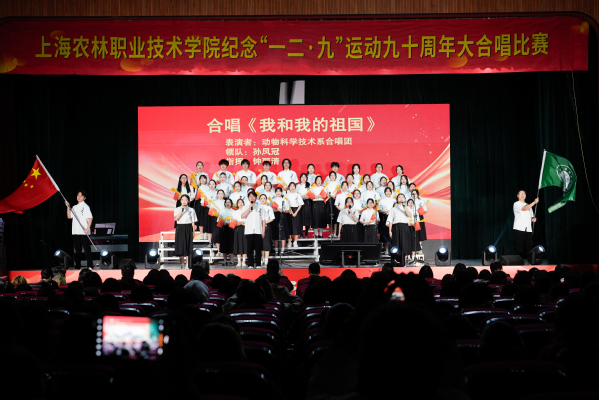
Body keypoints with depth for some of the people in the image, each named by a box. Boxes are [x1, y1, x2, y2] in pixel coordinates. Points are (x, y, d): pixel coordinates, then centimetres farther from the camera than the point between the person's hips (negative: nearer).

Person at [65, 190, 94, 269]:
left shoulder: (85, 206, -2)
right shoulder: (74, 207, 17)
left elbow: (90, 218, -8)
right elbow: (69, 216, 14)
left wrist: (87, 228, -17)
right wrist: (68, 207, 4)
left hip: (83, 232, -6)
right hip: (75, 232, 6)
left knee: (87, 248, -5)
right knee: (77, 249, 9)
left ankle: (90, 265, -2)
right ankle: (77, 265, 14)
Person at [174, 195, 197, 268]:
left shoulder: (191, 210, 6)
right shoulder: (177, 209, 7)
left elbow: (193, 222, 5)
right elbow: (176, 219, -9)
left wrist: (193, 232, 1)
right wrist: (181, 210, -16)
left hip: (188, 228, 0)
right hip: (180, 228, 0)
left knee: (188, 246, -3)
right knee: (180, 245, -3)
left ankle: (187, 263, 0)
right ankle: (182, 263, 5)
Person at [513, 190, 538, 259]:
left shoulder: (528, 205, 23)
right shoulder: (516, 204, 2)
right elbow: (524, 209, -16)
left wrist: (533, 219, 1)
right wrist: (534, 202, -22)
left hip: (528, 229, 6)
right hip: (519, 229, -6)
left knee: (529, 246, 0)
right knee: (520, 246, -7)